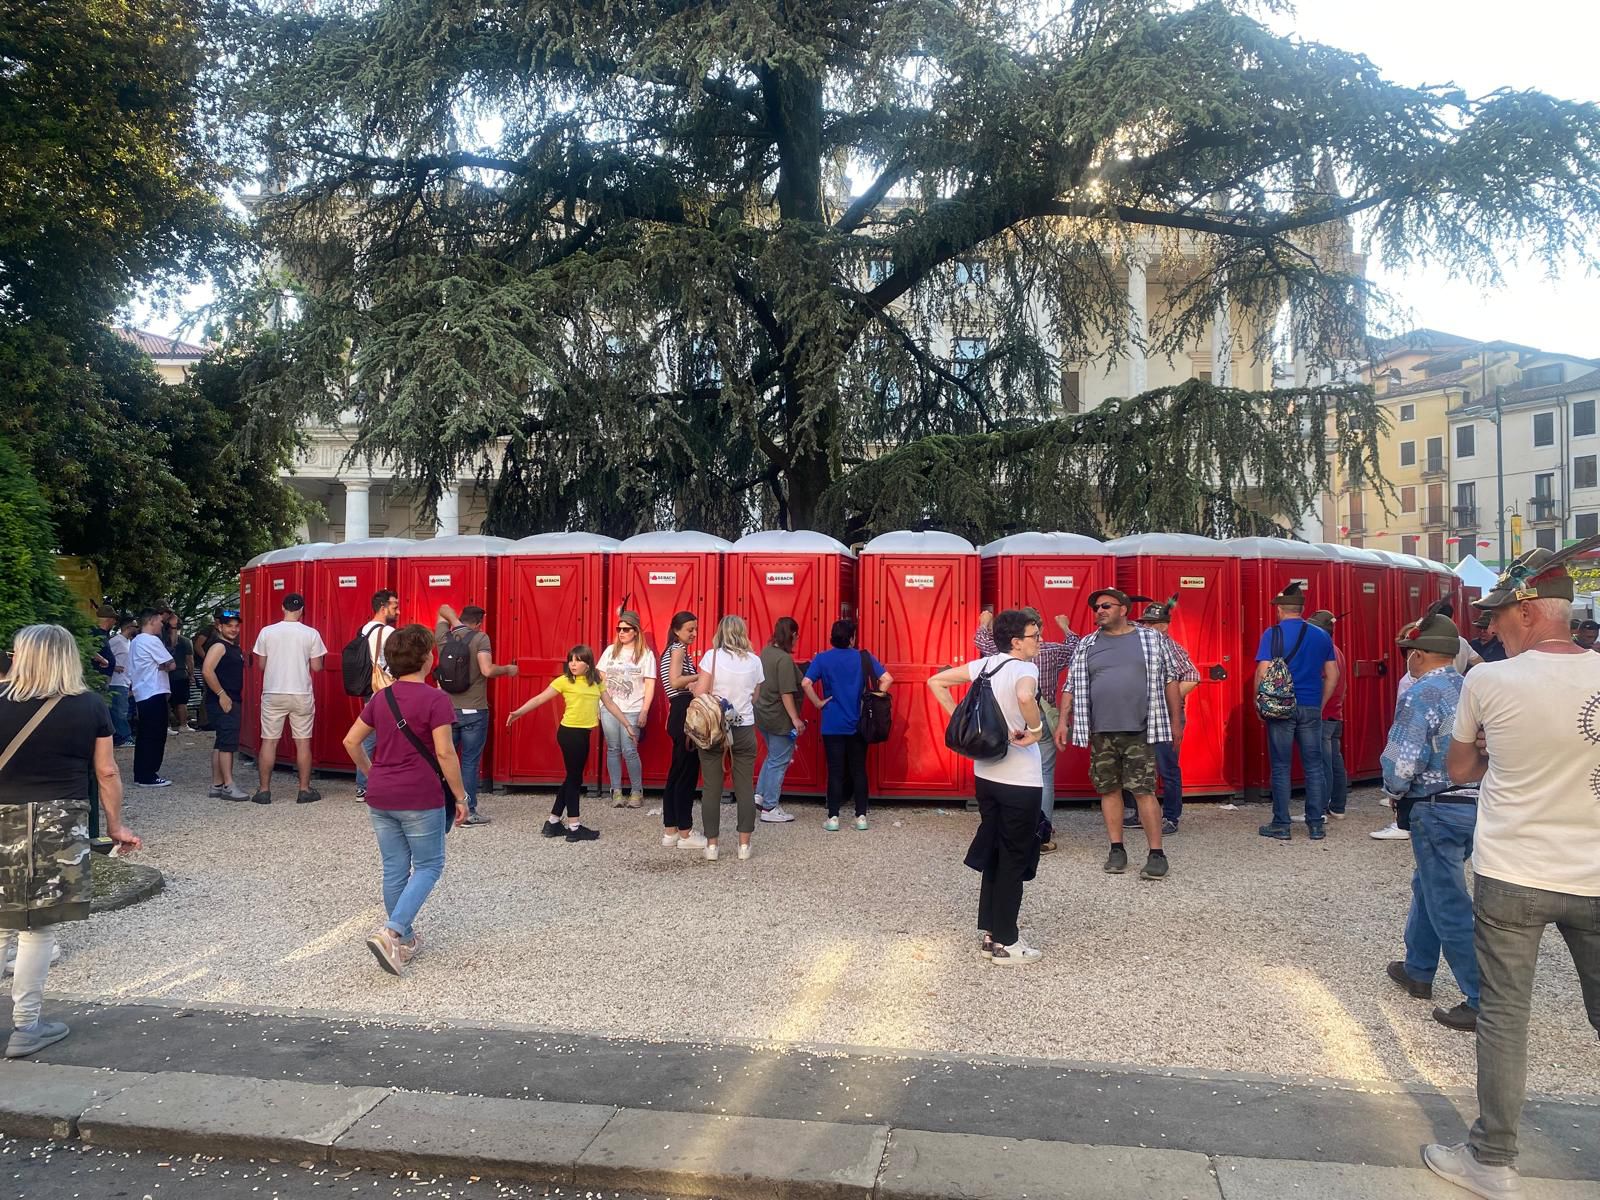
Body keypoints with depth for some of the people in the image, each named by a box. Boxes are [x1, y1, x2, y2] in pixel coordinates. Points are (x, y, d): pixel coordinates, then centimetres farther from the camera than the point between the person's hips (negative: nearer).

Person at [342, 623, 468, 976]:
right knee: (429, 866, 7)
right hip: (421, 799, -6)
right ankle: (390, 932, -9)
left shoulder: (380, 698, 7)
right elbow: (444, 753, -15)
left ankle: (405, 939, 26)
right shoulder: (435, 699, -13)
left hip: (380, 797, 6)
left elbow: (351, 741, 12)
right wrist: (460, 796, -7)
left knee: (395, 870, 15)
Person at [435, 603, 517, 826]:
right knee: (470, 762, 1)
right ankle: (469, 812, 5)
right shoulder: (480, 638, -9)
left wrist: (455, 623, 11)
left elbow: (444, 609, 23)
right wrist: (507, 670, -5)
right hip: (473, 712, -4)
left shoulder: (444, 638, 5)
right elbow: (487, 670, -20)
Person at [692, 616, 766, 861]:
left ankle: (711, 844, 9)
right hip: (745, 728, 2)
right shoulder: (754, 660, 2)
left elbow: (700, 694, -13)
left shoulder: (712, 656, -8)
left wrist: (694, 685, 8)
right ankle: (744, 844, 11)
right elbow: (755, 697, 9)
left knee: (711, 787, 5)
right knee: (745, 787, 8)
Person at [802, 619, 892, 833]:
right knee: (858, 770, 8)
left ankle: (833, 817, 5)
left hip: (832, 725, -1)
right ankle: (861, 817, 11)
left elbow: (806, 683, -16)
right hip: (858, 724, 1)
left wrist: (818, 703, -5)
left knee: (835, 771, 4)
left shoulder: (822, 659, -3)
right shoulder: (863, 657, -2)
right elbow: (887, 679, -8)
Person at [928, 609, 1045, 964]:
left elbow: (935, 682, 8)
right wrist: (1036, 730, -23)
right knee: (1014, 861, 5)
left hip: (986, 774, 7)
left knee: (993, 854, 18)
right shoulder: (1025, 668, -16)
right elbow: (1025, 696, -40)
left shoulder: (985, 665, 5)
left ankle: (991, 933, 26)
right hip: (1020, 781, -7)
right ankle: (1005, 944, 13)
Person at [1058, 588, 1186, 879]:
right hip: (1100, 732, 3)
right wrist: (1064, 722, 3)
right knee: (1109, 789, 7)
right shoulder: (1086, 646, 10)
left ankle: (1157, 853, 2)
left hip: (1139, 731, -3)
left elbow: (1170, 681, 6)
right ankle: (1117, 849, 18)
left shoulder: (1152, 639, 4)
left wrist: (1176, 722, 4)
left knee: (1143, 791, -6)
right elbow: (1071, 687, 11)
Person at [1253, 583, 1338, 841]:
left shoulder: (1273, 634, -7)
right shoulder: (1321, 636, 7)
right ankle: (1317, 824, 12)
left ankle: (1281, 825, 7)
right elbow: (1332, 676, 9)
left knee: (1281, 767, 3)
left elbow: (1263, 673, -13)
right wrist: (1320, 704, 17)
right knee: (1314, 766, 9)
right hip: (1311, 708, 3)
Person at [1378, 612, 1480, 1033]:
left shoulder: (1421, 696, -16)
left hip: (1438, 812, -8)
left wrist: (1394, 792, 1)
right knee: (1428, 884, 23)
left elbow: (1401, 763, -19)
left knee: (1449, 905, 1)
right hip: (1478, 805, 8)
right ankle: (1417, 971, 34)